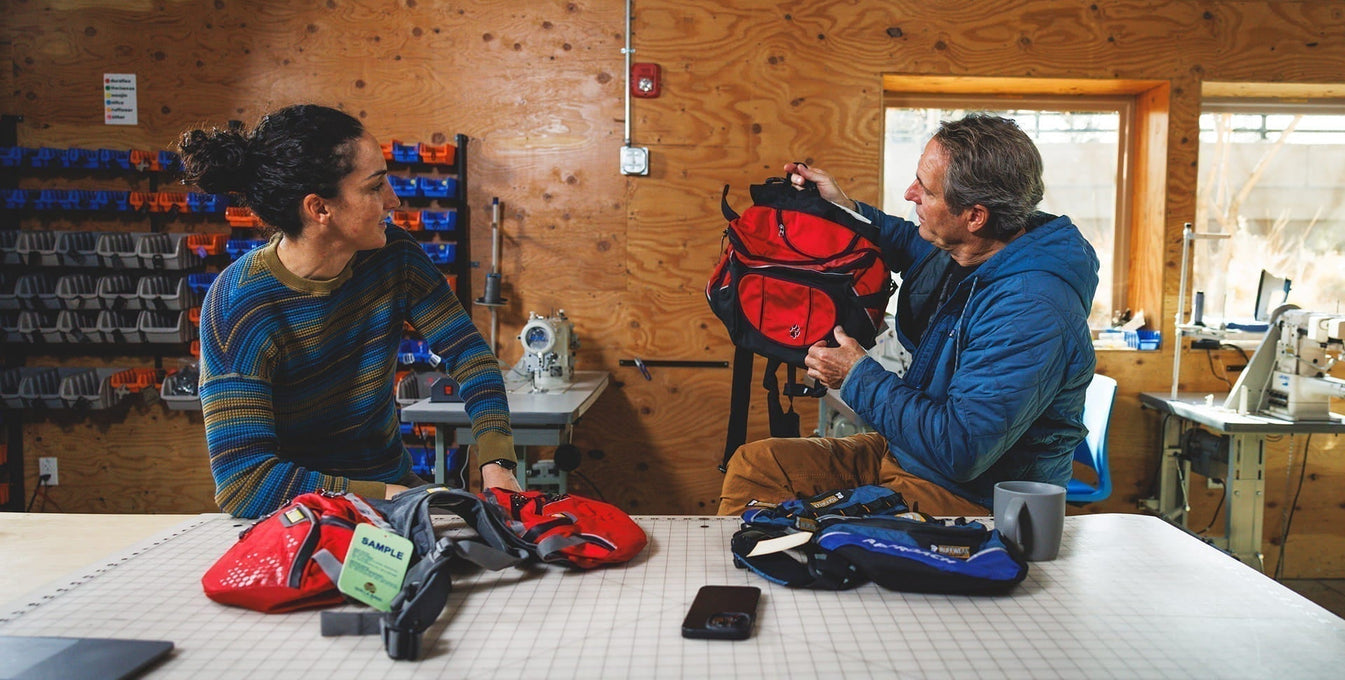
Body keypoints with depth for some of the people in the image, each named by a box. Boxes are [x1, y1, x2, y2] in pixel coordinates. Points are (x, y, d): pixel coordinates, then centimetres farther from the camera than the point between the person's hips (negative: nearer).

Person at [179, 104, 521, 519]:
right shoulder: (237, 307, -20)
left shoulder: (393, 254, -6)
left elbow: (466, 350, -2)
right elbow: (242, 481, -24)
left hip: (394, 481, 4)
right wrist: (392, 499, -30)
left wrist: (496, 464, -17)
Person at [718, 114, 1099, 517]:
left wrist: (858, 377, -22)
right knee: (753, 464, 1)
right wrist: (843, 208, 14)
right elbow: (912, 247, 26)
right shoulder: (959, 252, -2)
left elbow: (960, 449, -33)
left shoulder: (1030, 311, -30)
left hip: (970, 495, -9)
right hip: (902, 453, 9)